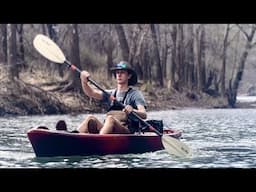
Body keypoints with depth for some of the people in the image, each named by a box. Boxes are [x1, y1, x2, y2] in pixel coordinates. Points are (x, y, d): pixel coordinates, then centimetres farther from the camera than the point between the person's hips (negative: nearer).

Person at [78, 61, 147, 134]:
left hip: (127, 132, -4)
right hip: (108, 131, 5)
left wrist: (132, 110, -30)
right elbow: (91, 93, 4)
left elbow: (144, 115, -8)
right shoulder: (110, 94, 21)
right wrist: (84, 82, -17)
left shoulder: (135, 94, 7)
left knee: (110, 118, -32)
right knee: (90, 118, -18)